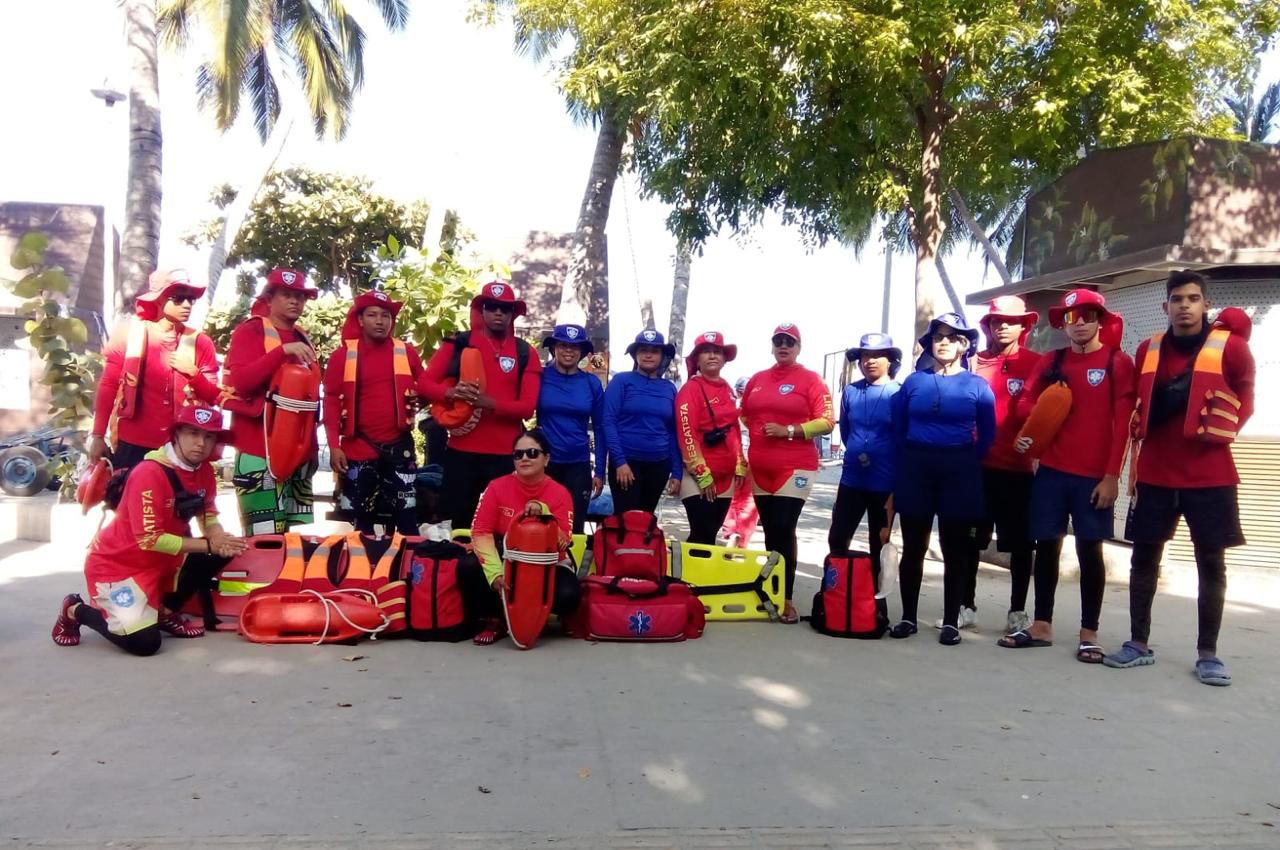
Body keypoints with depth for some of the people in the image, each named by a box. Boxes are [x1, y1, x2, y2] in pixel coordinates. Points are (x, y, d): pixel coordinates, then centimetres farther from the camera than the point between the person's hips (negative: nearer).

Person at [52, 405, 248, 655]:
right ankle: (75, 610, 9)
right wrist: (209, 544, -24)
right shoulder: (149, 473, -26)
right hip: (114, 564, -8)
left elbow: (208, 515, 5)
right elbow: (150, 540, -27)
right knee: (144, 642, -19)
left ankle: (165, 613, 9)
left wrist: (218, 537, -19)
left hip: (161, 562, 8)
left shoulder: (204, 470, -2)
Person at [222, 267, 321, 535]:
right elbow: (238, 381, -14)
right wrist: (282, 351, -23)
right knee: (265, 538, -13)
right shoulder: (250, 331, 1)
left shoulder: (302, 340, 21)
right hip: (260, 450, -7)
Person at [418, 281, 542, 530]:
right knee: (458, 521, 8)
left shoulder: (525, 353, 5)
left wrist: (490, 403, -19)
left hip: (506, 454, 0)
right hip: (461, 451, 0)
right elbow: (424, 384, 2)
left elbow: (528, 407, -3)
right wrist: (451, 392, -19)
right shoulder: (457, 343, 5)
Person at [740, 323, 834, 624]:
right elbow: (743, 417, 24)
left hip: (795, 468, -5)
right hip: (760, 468, 5)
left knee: (784, 531, -9)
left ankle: (786, 598, -2)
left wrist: (788, 430, -17)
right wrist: (741, 455, 12)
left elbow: (827, 422, -9)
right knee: (770, 531, 11)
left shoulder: (811, 380, -3)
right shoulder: (757, 380, 12)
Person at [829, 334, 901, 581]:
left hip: (885, 482, -3)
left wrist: (899, 476, 4)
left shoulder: (899, 393, -7)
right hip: (852, 479, 3)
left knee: (878, 545, 10)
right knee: (837, 539, 4)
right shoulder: (850, 392, 3)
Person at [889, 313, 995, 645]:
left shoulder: (977, 386, 1)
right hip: (916, 469, 1)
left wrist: (968, 463, 0)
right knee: (913, 547, 5)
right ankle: (908, 617, 15)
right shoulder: (913, 382, 5)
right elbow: (898, 428, 10)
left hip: (959, 472, -1)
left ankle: (951, 621, 12)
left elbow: (987, 434, 5)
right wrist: (911, 459, 5)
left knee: (955, 549, 4)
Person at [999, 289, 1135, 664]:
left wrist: (1111, 476, -10)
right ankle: (1041, 626, 17)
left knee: (1089, 550, 3)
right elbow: (1028, 401, 13)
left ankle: (1089, 633, 12)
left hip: (1094, 475, -3)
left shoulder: (1118, 362, -1)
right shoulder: (1051, 362, 10)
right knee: (1047, 545, 8)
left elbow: (1122, 423, -5)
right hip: (1050, 471, 3)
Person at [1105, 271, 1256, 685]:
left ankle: (1207, 653, 14)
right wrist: (1141, 432, 6)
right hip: (1155, 472, 3)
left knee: (1211, 561, 4)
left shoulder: (1230, 347, -3)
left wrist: (1225, 428, -3)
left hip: (1209, 473, -2)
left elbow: (1245, 395, 8)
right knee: (1144, 556, 6)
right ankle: (1139, 643, 17)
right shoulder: (1148, 350, 6)